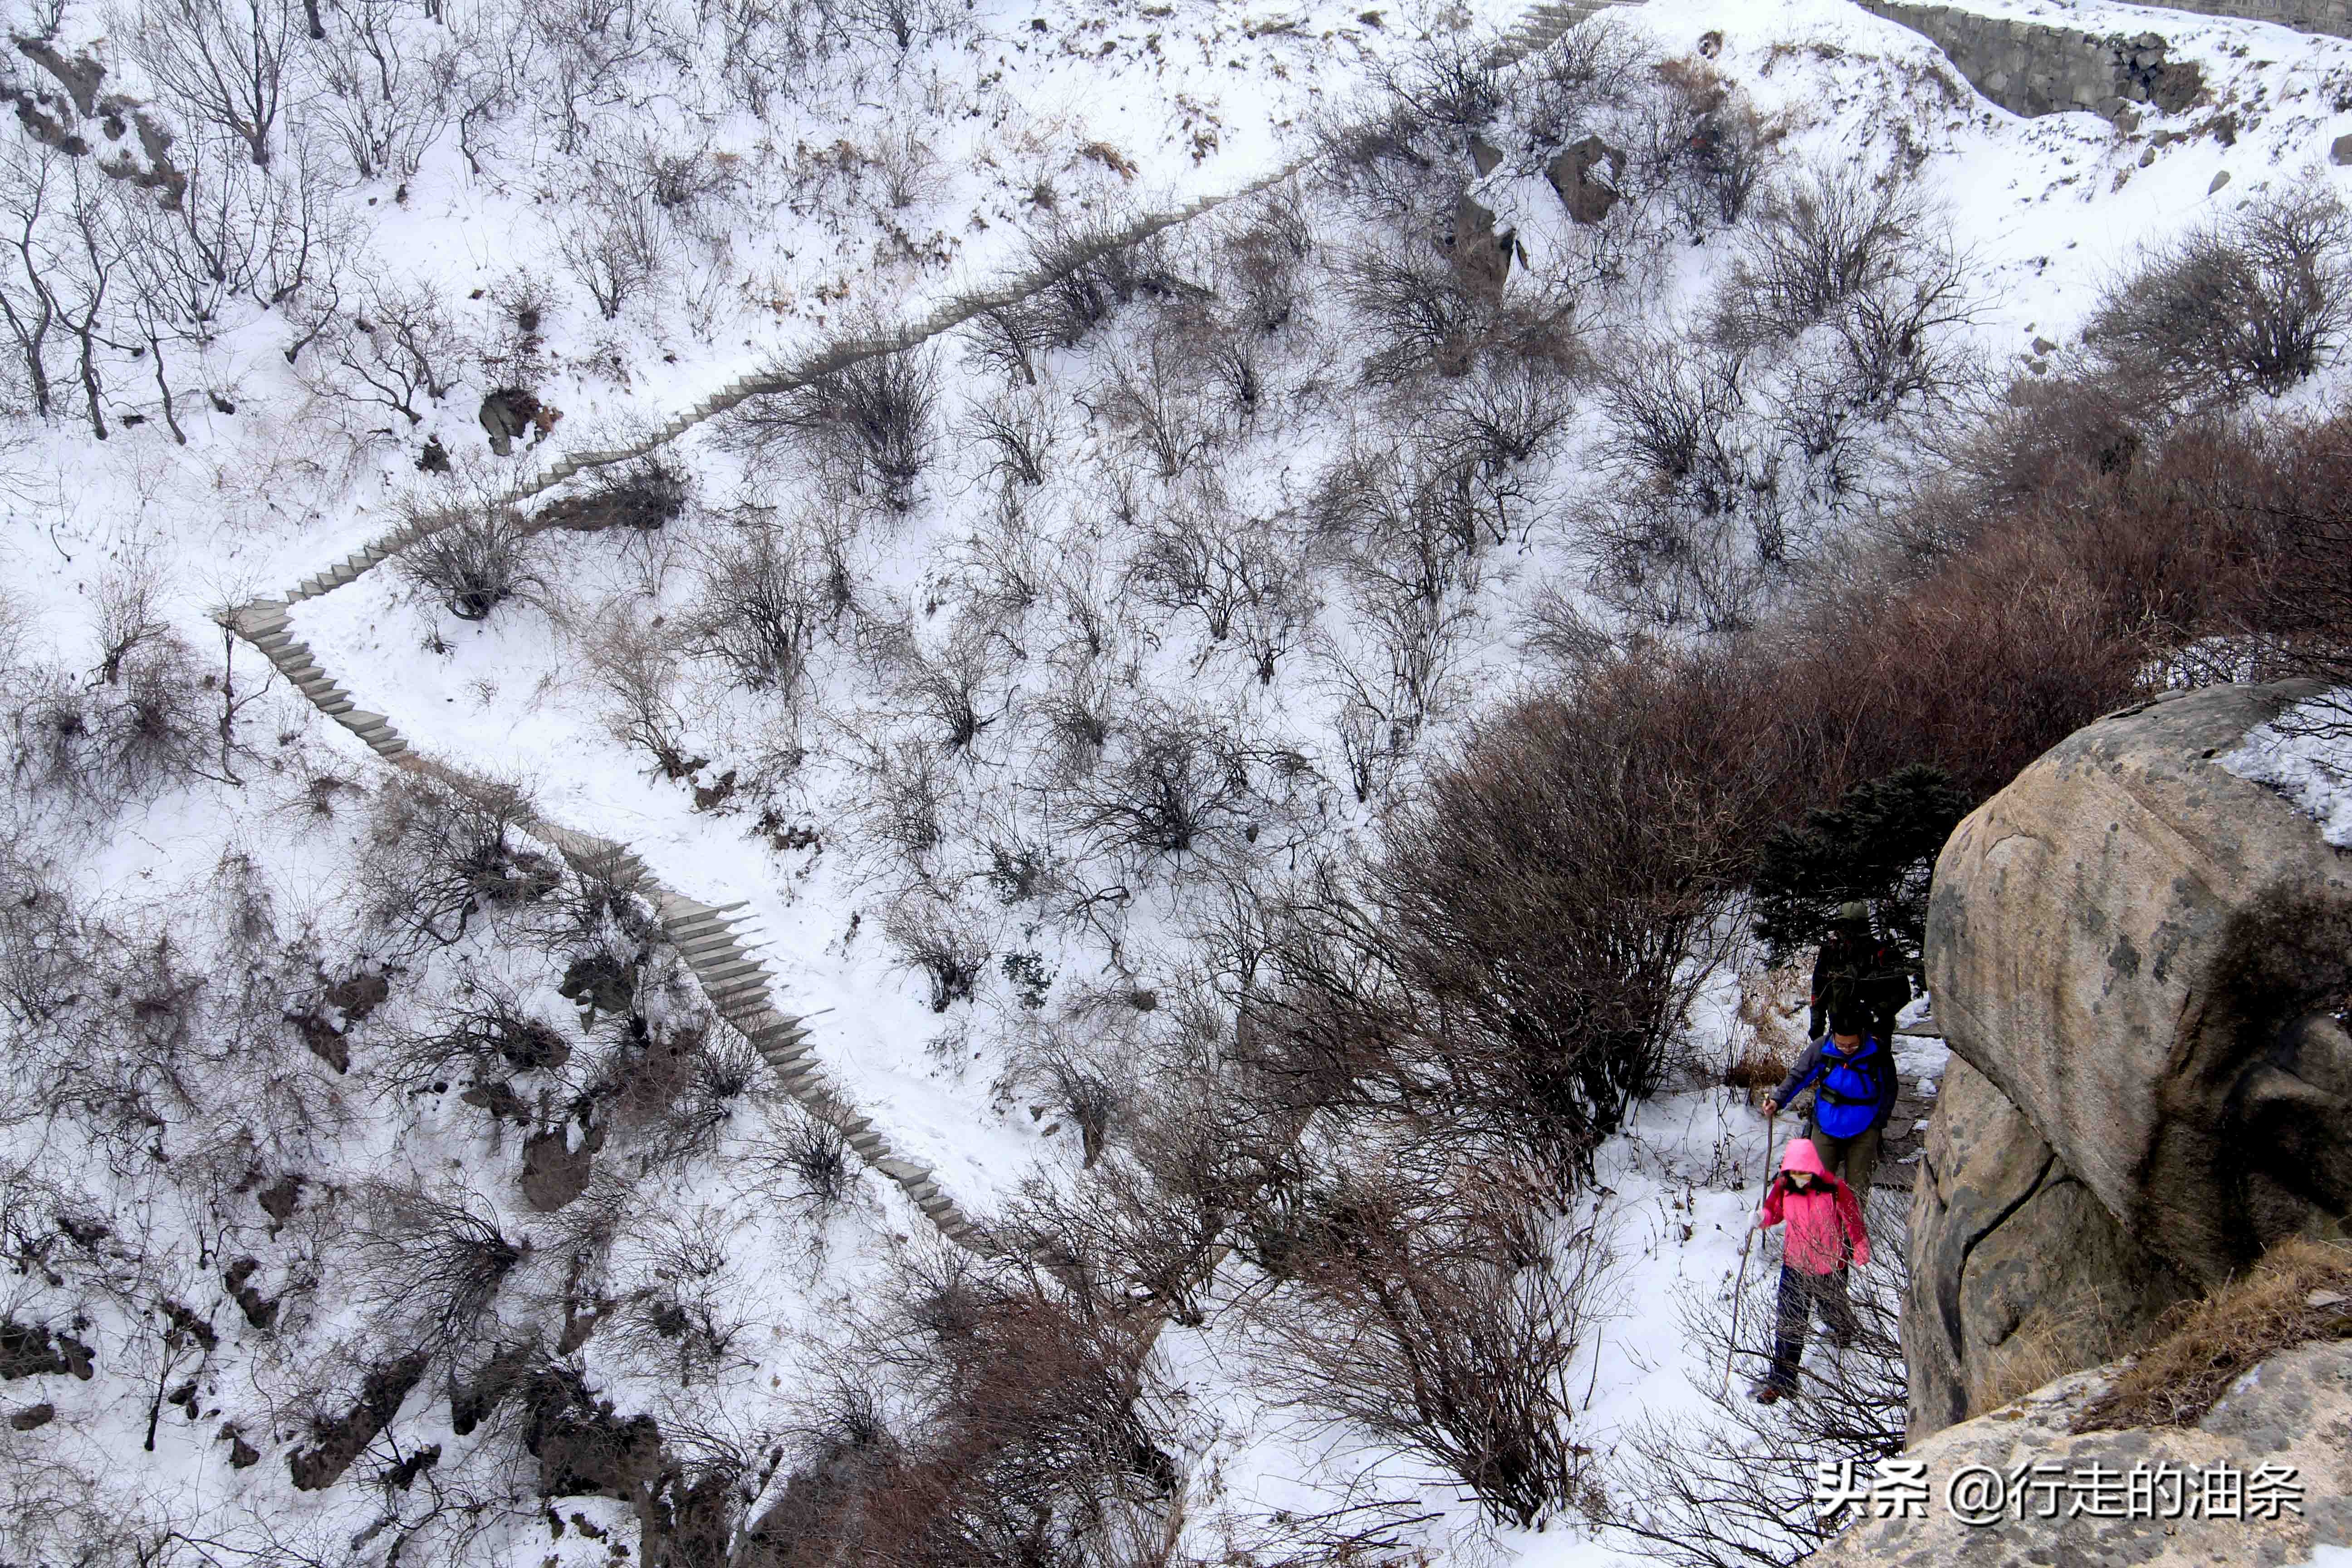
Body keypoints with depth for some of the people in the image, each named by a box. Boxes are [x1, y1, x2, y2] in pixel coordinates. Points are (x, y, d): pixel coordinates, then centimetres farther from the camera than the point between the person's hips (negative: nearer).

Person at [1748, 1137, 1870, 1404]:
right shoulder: (1783, 1187, -11)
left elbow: (1853, 1221, -8)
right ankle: (1781, 1379, 4)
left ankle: (1843, 1331, 61)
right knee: (1789, 1322, -1)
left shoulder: (1835, 1190, -21)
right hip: (1794, 1264, 2)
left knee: (1832, 1309, 24)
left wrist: (1861, 1252, 1)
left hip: (1829, 1266, -2)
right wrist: (1762, 1218, -17)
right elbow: (1774, 1211, 6)